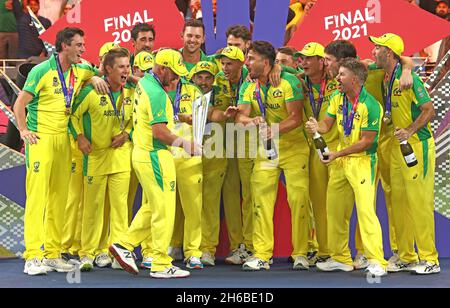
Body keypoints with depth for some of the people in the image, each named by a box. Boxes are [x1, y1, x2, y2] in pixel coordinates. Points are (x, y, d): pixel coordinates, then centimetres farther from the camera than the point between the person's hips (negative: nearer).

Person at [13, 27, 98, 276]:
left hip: (63, 140, 7)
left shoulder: (80, 71, 9)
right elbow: (20, 104, -8)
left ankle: (53, 254, 16)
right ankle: (32, 257, -9)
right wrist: (23, 131, -14)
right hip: (41, 139, -7)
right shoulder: (42, 71, -9)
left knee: (59, 198, 9)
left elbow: (94, 74, 30)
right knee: (36, 196, -9)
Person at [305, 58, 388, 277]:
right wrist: (316, 127, -21)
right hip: (340, 161, 8)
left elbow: (366, 142, -18)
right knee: (334, 209, 11)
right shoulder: (337, 99, 5)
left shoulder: (370, 105, -18)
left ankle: (376, 262, -12)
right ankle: (341, 258, 24)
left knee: (365, 209, -14)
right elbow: (327, 124, 3)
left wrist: (337, 154, -18)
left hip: (362, 161, -8)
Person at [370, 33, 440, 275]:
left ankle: (429, 259, -1)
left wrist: (410, 130, -29)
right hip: (397, 145, 9)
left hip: (417, 144, -9)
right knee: (399, 201, 10)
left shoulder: (408, 78, -15)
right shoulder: (385, 80, 10)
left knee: (419, 201, -7)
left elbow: (429, 110, -19)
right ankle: (406, 257, 18)